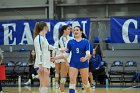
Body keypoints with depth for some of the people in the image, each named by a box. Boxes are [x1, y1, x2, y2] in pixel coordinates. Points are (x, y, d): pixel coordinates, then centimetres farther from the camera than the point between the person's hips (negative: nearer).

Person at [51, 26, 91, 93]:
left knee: (85, 82, 7)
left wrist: (85, 58, -35)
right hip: (73, 64, 2)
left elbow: (88, 53, -12)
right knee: (72, 82, -8)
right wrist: (56, 58, -2)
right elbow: (66, 54, 7)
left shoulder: (85, 41, -3)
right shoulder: (70, 42, 4)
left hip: (83, 64, -1)